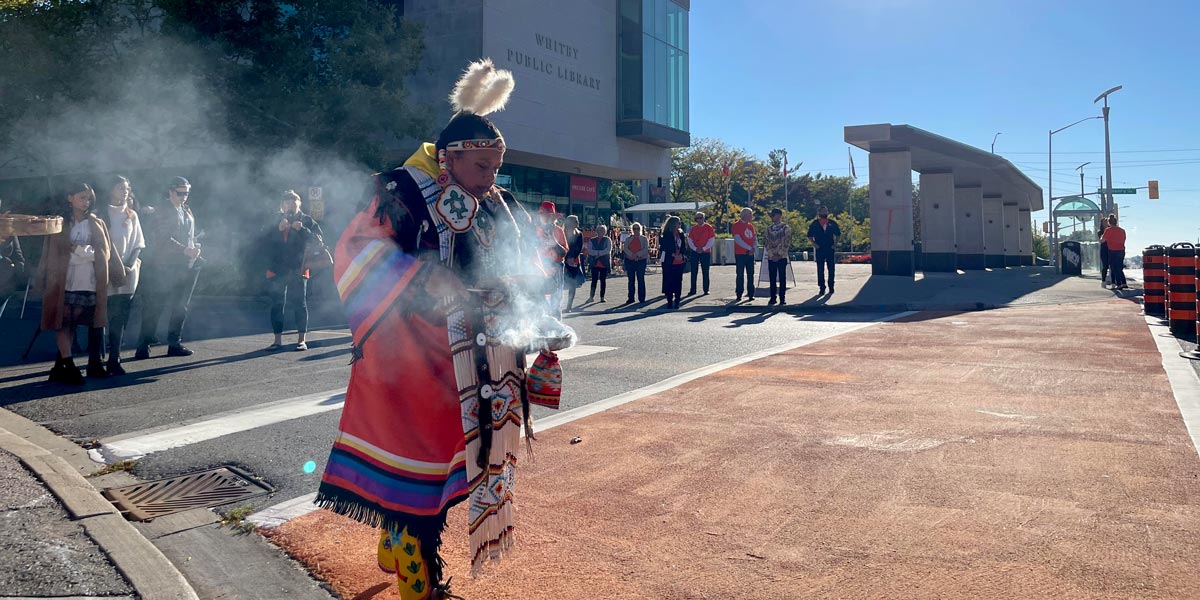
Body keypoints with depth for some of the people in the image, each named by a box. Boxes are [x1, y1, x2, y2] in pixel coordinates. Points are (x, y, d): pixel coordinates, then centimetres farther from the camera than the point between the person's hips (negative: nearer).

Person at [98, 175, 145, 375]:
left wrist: (130, 265, -3)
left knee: (120, 317, 1)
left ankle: (114, 359, 5)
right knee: (112, 316, -9)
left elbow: (138, 244, 12)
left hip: (128, 274, 3)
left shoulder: (131, 215, 13)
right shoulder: (103, 215, 1)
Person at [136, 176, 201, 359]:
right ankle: (144, 346, 2)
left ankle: (175, 344, 17)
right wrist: (186, 250, -23)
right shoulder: (162, 213, -5)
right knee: (154, 307, -3)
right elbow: (164, 240, -16)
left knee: (180, 307, 9)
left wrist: (194, 249, 1)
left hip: (183, 267, 7)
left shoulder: (187, 212, 16)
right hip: (163, 268, -7)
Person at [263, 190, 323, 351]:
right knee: (276, 305, 5)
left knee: (300, 304, -1)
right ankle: (278, 340, 12)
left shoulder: (306, 221, 4)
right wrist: (278, 229, -17)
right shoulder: (274, 222, 11)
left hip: (298, 270, -3)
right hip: (276, 270, 3)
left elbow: (318, 238, -9)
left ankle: (301, 339, 5)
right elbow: (265, 240, -3)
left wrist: (302, 230, -20)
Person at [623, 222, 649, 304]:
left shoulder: (644, 239, 6)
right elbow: (625, 248, -2)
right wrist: (632, 255, -17)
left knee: (641, 279, -2)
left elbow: (646, 249, -6)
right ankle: (631, 298, 10)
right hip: (630, 261, 2)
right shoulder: (628, 239, 11)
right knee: (631, 280, 5)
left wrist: (637, 254, -18)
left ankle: (642, 298, 2)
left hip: (641, 261, -2)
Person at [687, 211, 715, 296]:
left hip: (706, 252, -2)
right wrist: (695, 249, -8)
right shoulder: (693, 228, 7)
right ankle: (693, 290, 6)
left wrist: (703, 248, -11)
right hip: (695, 253, 2)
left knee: (705, 272, 1)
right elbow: (689, 240, 6)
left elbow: (712, 240, -4)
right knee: (694, 272, 1)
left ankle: (706, 290, 8)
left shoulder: (709, 227, 0)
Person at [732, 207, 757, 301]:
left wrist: (753, 248, -6)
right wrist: (749, 248, -16)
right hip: (740, 254, -5)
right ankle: (739, 294, 5)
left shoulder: (751, 225, 13)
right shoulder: (737, 225, -6)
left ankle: (751, 294, 10)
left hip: (750, 254, 6)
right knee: (740, 275, -1)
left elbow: (755, 238, 13)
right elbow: (738, 239, -15)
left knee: (750, 274, 5)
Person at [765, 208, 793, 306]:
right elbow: (767, 243, 9)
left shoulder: (785, 228, -1)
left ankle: (782, 298, 4)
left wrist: (779, 255, -11)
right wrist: (771, 254, -3)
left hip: (782, 257, -4)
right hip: (771, 257, 4)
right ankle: (773, 298, 10)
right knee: (772, 278, 4)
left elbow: (787, 243, -6)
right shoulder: (769, 228, 11)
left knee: (782, 278, -1)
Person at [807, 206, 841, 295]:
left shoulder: (832, 223, 8)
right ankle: (822, 287, 3)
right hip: (819, 249, -1)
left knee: (831, 268, 4)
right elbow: (810, 236, 7)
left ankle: (831, 287, 12)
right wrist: (814, 244, -5)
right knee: (820, 269, -1)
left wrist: (835, 244, 3)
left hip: (830, 248, 1)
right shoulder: (814, 223, 4)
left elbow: (838, 234, 15)